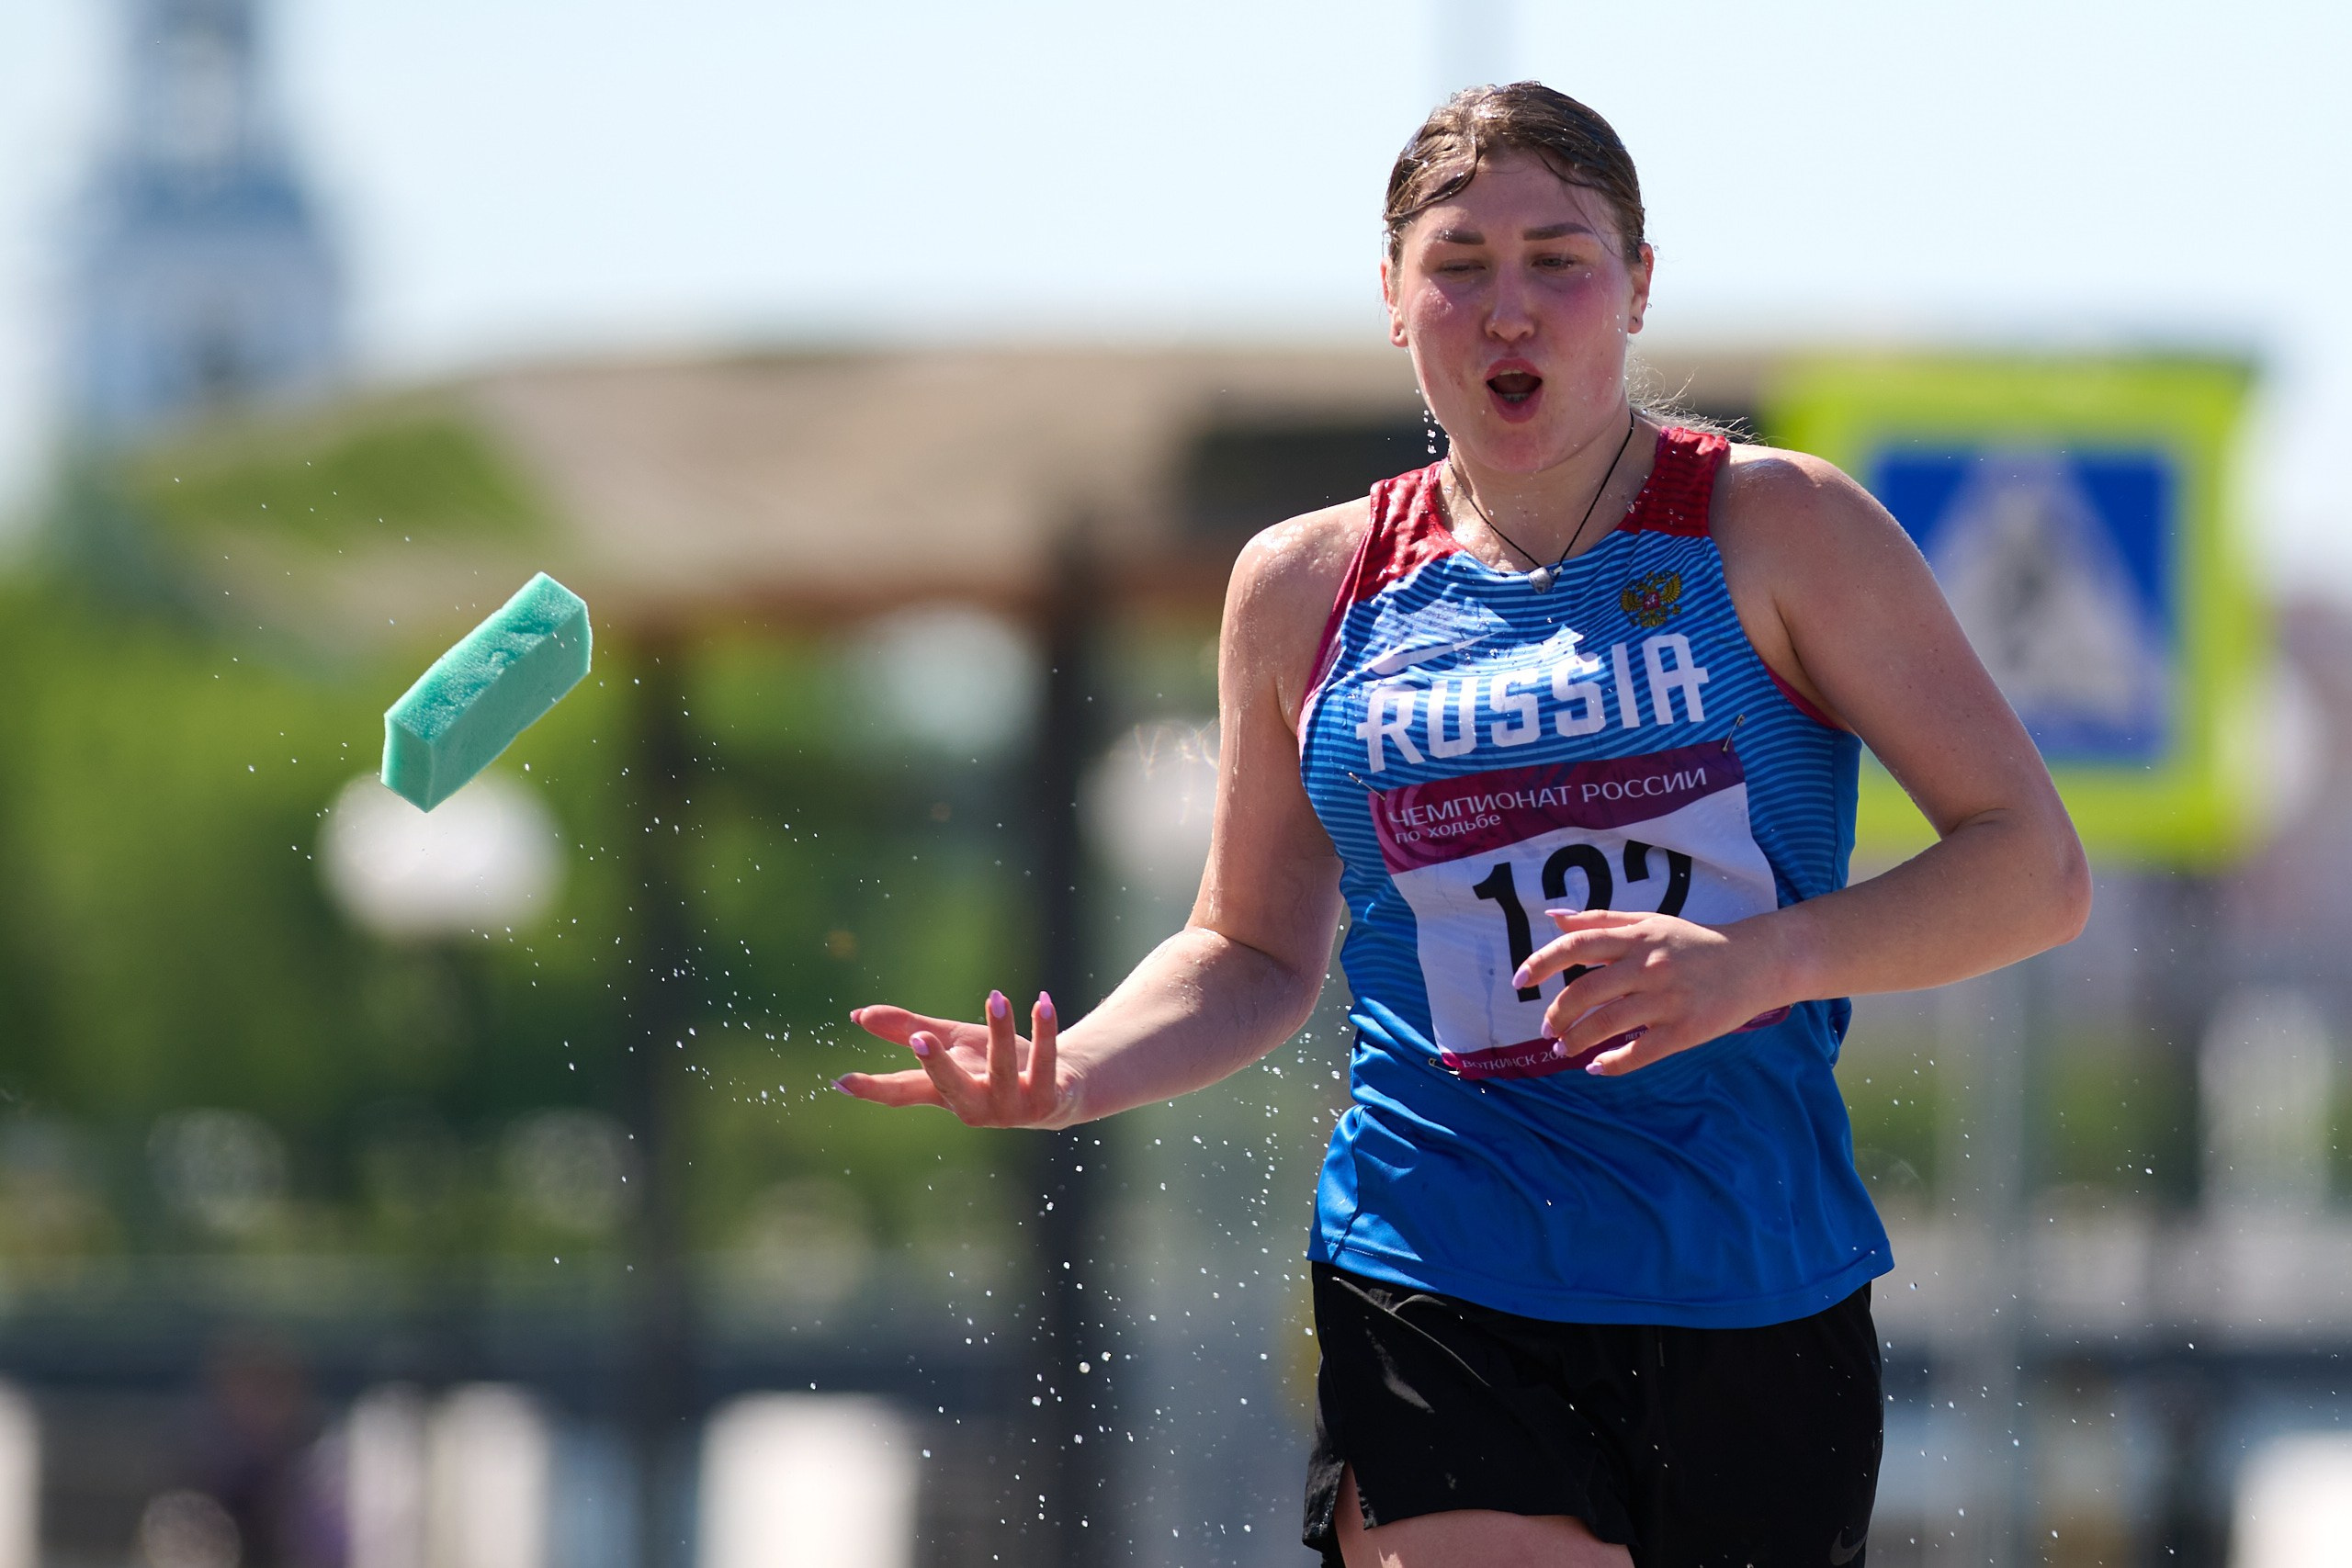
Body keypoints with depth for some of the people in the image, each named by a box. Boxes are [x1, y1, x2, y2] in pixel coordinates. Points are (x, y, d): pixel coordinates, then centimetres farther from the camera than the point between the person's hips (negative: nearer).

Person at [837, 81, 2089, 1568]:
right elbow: (1258, 953, 20)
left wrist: (1762, 962, -18)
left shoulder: (1776, 529, 1)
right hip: (1440, 1310, 0)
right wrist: (1069, 1075, 0)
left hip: (1761, 1316, 0)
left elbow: (2037, 869, -2)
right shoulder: (1306, 586, 9)